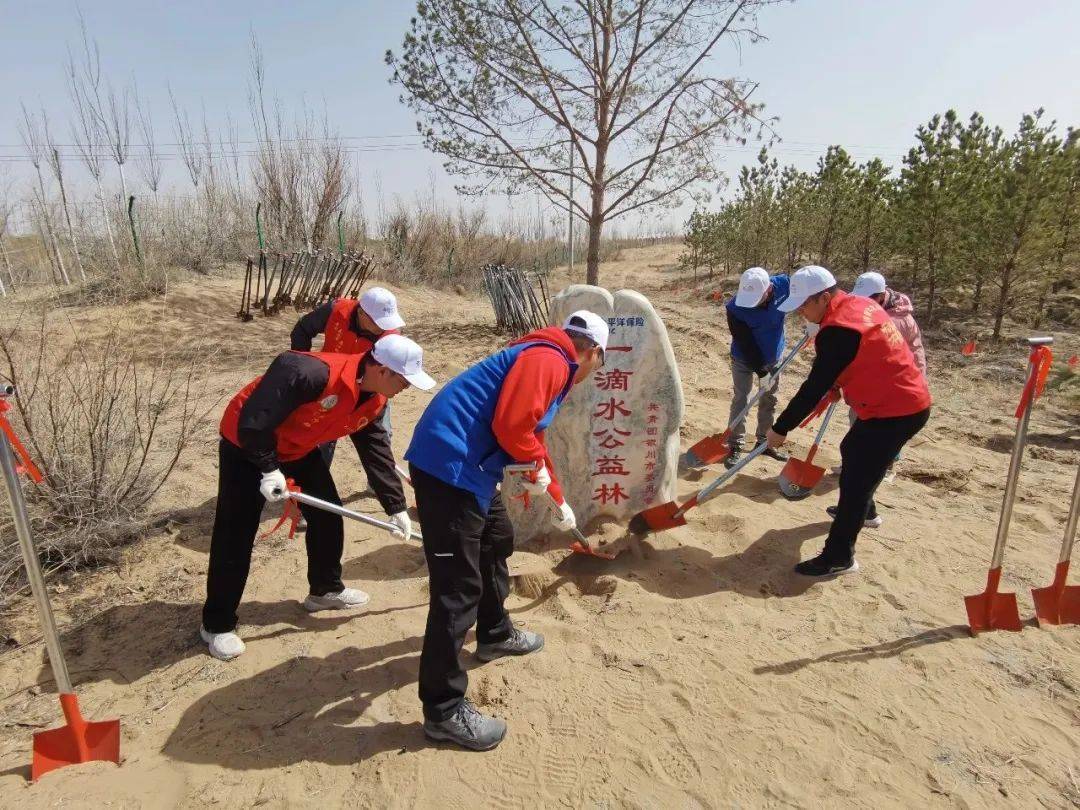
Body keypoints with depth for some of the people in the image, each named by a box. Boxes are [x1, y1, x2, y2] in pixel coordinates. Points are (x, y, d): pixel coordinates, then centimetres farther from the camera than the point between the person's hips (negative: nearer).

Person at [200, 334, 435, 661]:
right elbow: (253, 419, -34)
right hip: (247, 447, -7)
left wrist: (396, 507, -1)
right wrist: (268, 469, -27)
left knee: (328, 516, 9)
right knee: (235, 537, -2)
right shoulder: (310, 371, -38)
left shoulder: (374, 400, -11)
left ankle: (325, 589, 31)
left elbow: (377, 451, -1)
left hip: (299, 450, 8)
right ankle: (217, 624, 16)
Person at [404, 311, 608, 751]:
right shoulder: (548, 360, -8)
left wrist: (559, 502, 42)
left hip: (464, 466, 11)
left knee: (496, 541, 27)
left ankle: (495, 634, 47)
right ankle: (443, 711, 7)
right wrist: (536, 467, -3)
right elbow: (511, 425, -22)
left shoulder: (547, 363, 24)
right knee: (457, 588, -6)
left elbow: (532, 439, 34)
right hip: (449, 464, -11)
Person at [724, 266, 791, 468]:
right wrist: (761, 372, -24)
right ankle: (735, 446, 5)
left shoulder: (784, 285, -24)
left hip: (773, 357, 4)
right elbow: (745, 344, -26)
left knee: (769, 401, 13)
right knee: (740, 400, -5)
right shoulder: (735, 308, -32)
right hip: (744, 360, -4)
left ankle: (764, 441, 27)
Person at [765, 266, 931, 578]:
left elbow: (814, 388, -23)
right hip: (905, 399, 10)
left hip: (896, 410, -10)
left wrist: (780, 428, -16)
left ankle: (839, 557, 0)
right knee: (852, 450, 27)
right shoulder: (859, 304, 5)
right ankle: (863, 510, 49)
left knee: (857, 478, -7)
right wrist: (837, 384, 23)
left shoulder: (838, 330, -25)